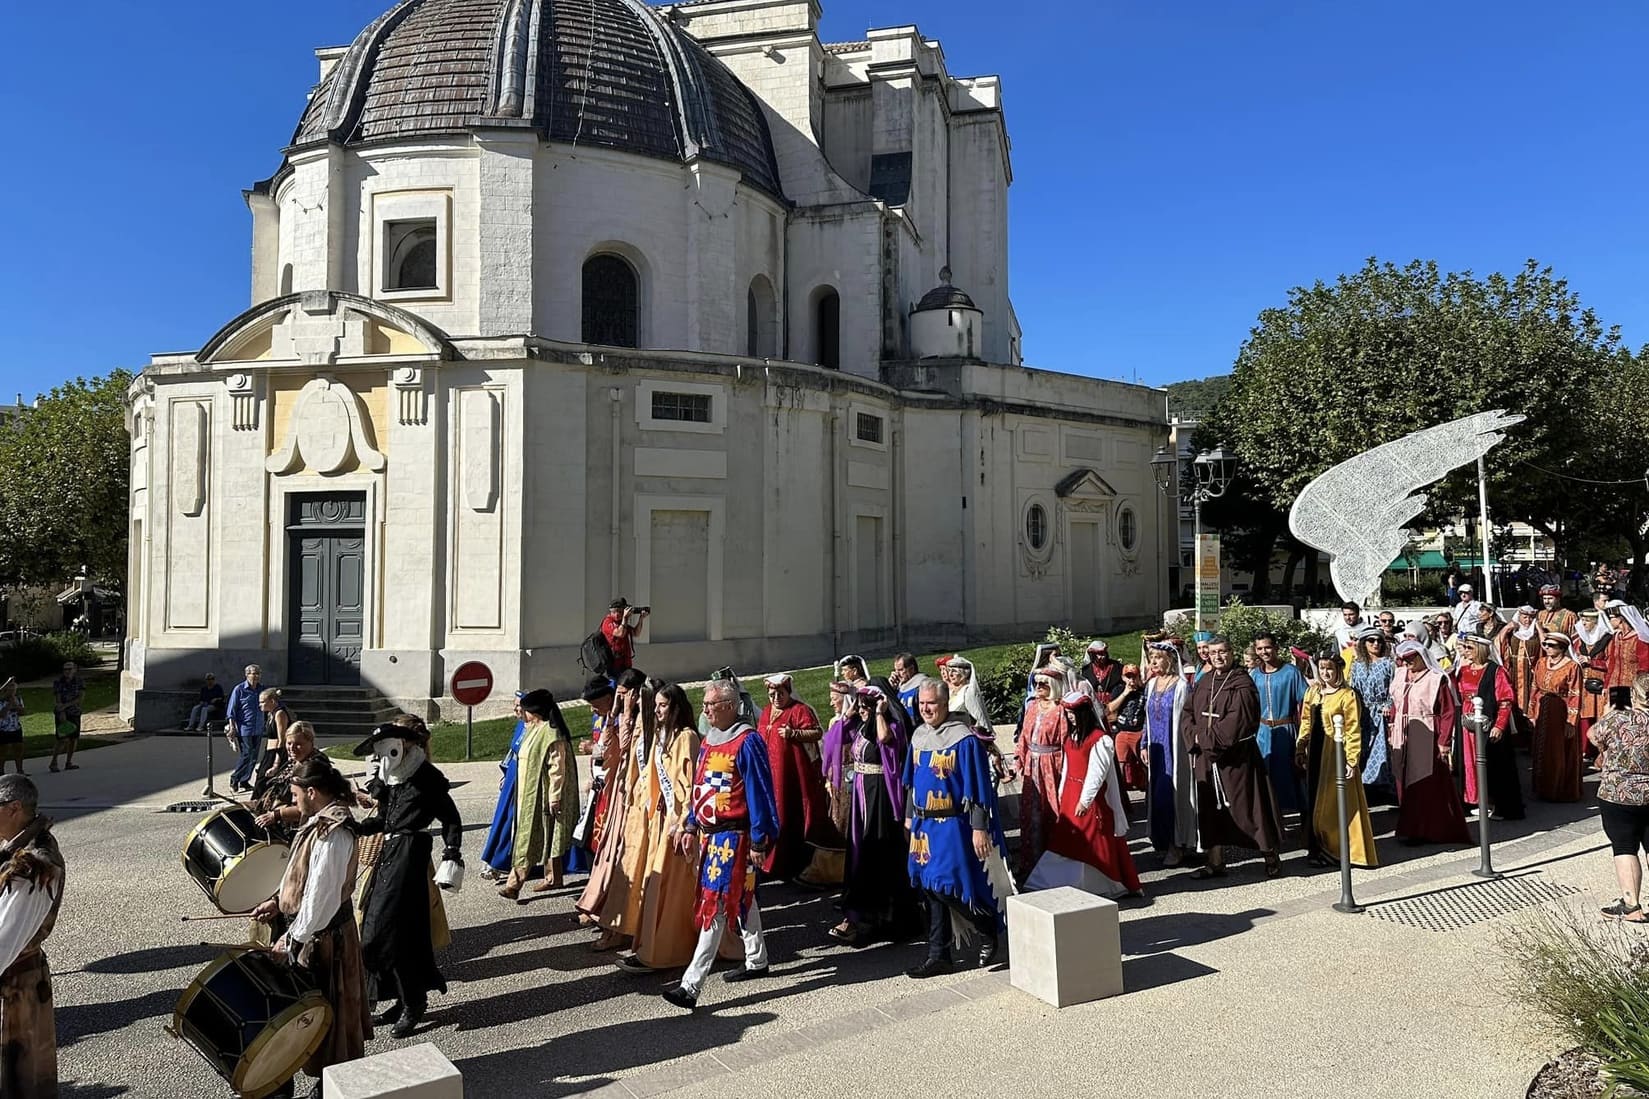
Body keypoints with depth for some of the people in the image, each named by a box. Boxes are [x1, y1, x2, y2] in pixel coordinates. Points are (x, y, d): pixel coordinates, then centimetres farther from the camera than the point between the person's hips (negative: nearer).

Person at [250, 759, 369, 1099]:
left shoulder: (331, 835, -26)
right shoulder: (321, 822, 5)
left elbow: (321, 897, -25)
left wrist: (292, 939, -18)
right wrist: (278, 901, 9)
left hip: (321, 935, -9)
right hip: (318, 930, 9)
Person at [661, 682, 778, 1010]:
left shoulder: (747, 742, -15)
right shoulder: (708, 742, 11)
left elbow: (759, 793, -14)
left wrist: (759, 841, -14)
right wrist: (691, 827, 13)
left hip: (733, 836, -8)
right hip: (709, 833, 8)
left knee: (714, 905, -8)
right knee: (741, 899, 19)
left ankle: (691, 986, -8)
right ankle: (756, 961, 34)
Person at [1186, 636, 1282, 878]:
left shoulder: (1242, 683, -8)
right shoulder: (1202, 683, 11)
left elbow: (1238, 720, -17)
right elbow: (1189, 713, 13)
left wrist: (1207, 737, -14)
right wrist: (1196, 736, -5)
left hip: (1236, 755, -6)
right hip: (1207, 756, 6)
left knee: (1246, 806, -1)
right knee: (1211, 808, 8)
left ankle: (1271, 856, 14)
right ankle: (1215, 862, 17)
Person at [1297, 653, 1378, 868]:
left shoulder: (1347, 695, -9)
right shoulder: (1312, 692, 11)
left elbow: (1353, 730, -13)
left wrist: (1351, 759, -19)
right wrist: (1300, 749, 9)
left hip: (1337, 755, -7)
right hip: (1316, 753, 7)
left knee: (1336, 803, 0)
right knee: (1316, 801, 11)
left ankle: (1337, 851, 9)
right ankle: (1320, 849, 21)